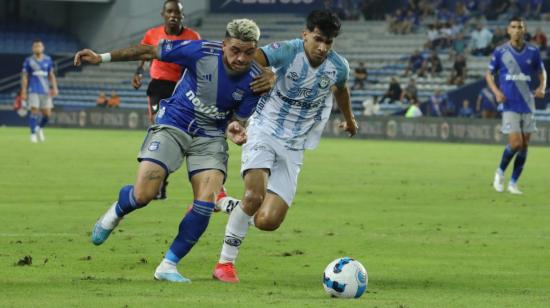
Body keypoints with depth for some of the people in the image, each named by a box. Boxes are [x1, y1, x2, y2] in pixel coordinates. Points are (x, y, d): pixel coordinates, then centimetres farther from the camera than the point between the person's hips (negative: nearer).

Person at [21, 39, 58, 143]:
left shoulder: (48, 60, 7)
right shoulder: (28, 61, 0)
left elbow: (51, 75, 13)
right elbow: (24, 77, 2)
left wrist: (54, 88, 3)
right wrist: (23, 92, -3)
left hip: (45, 91, 3)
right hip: (33, 91, -3)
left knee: (47, 114, 1)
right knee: (34, 111, -12)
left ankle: (40, 129, 28)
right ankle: (33, 134, -2)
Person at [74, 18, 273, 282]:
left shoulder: (254, 81, -15)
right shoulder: (202, 52, -23)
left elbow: (237, 119, -2)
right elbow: (150, 51, -12)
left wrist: (234, 130, -28)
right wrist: (102, 58, -12)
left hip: (211, 136, 2)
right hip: (173, 125, -2)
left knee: (206, 203, -16)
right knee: (143, 195, -14)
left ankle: (168, 266, 1)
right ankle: (115, 213, 24)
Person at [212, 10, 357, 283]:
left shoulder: (338, 67, -1)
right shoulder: (287, 52, -16)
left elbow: (340, 89, 23)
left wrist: (349, 118, 42)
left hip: (293, 147, 4)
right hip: (265, 130, -4)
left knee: (268, 222, -9)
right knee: (254, 195, -28)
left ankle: (219, 202, 21)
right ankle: (225, 263, -10)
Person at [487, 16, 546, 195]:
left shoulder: (533, 51, 4)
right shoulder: (500, 52, -1)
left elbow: (541, 72, 17)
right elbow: (489, 74, 8)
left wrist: (542, 88, -3)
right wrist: (496, 91, -10)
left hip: (527, 104, 3)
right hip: (510, 105, -3)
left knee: (524, 146, 3)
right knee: (516, 143, -14)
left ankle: (513, 183, 14)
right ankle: (500, 172, 11)